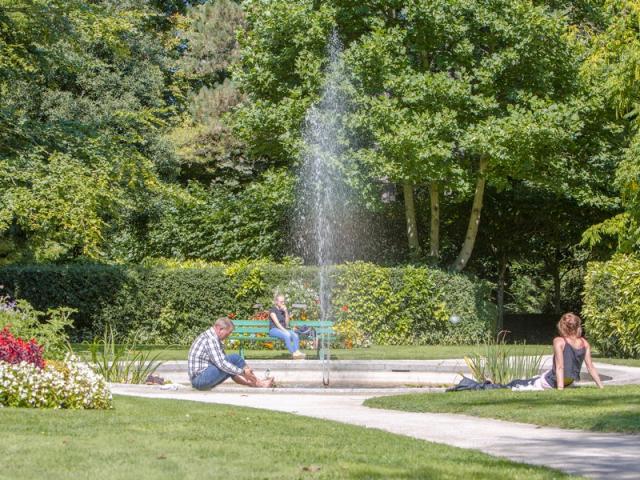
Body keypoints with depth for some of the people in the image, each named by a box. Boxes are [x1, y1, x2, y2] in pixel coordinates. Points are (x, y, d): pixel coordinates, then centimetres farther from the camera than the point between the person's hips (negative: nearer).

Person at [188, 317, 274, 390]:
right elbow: (221, 363, -22)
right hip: (200, 378, -10)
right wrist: (242, 372, -16)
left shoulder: (213, 337, 18)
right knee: (235, 358, -10)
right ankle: (257, 383, 2)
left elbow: (222, 360, 23)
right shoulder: (211, 338, -15)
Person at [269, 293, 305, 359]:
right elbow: (277, 323, -13)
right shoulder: (273, 310, -3)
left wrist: (286, 312, 0)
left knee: (295, 335, -24)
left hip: (284, 329, 6)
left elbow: (287, 323, 9)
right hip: (274, 329, -6)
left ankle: (297, 352, -39)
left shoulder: (284, 310, 17)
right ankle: (293, 353, -37)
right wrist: (285, 331, -22)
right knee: (287, 335, -35)